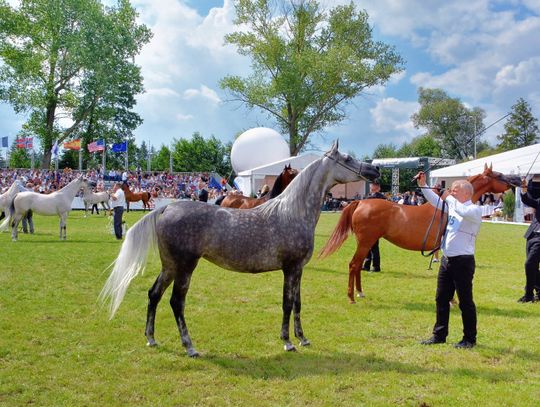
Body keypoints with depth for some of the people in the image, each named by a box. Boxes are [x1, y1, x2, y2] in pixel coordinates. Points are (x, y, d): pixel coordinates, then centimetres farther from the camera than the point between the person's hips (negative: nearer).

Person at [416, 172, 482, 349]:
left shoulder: (475, 210, -10)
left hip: (463, 261, -8)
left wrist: (449, 198, -19)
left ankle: (469, 339, 12)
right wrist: (422, 185, 13)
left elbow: (464, 212, -31)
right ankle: (439, 335, 21)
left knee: (465, 301, 1)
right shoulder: (452, 206, 13)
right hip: (447, 259, 8)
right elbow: (436, 201, 21)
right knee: (441, 299, 12)